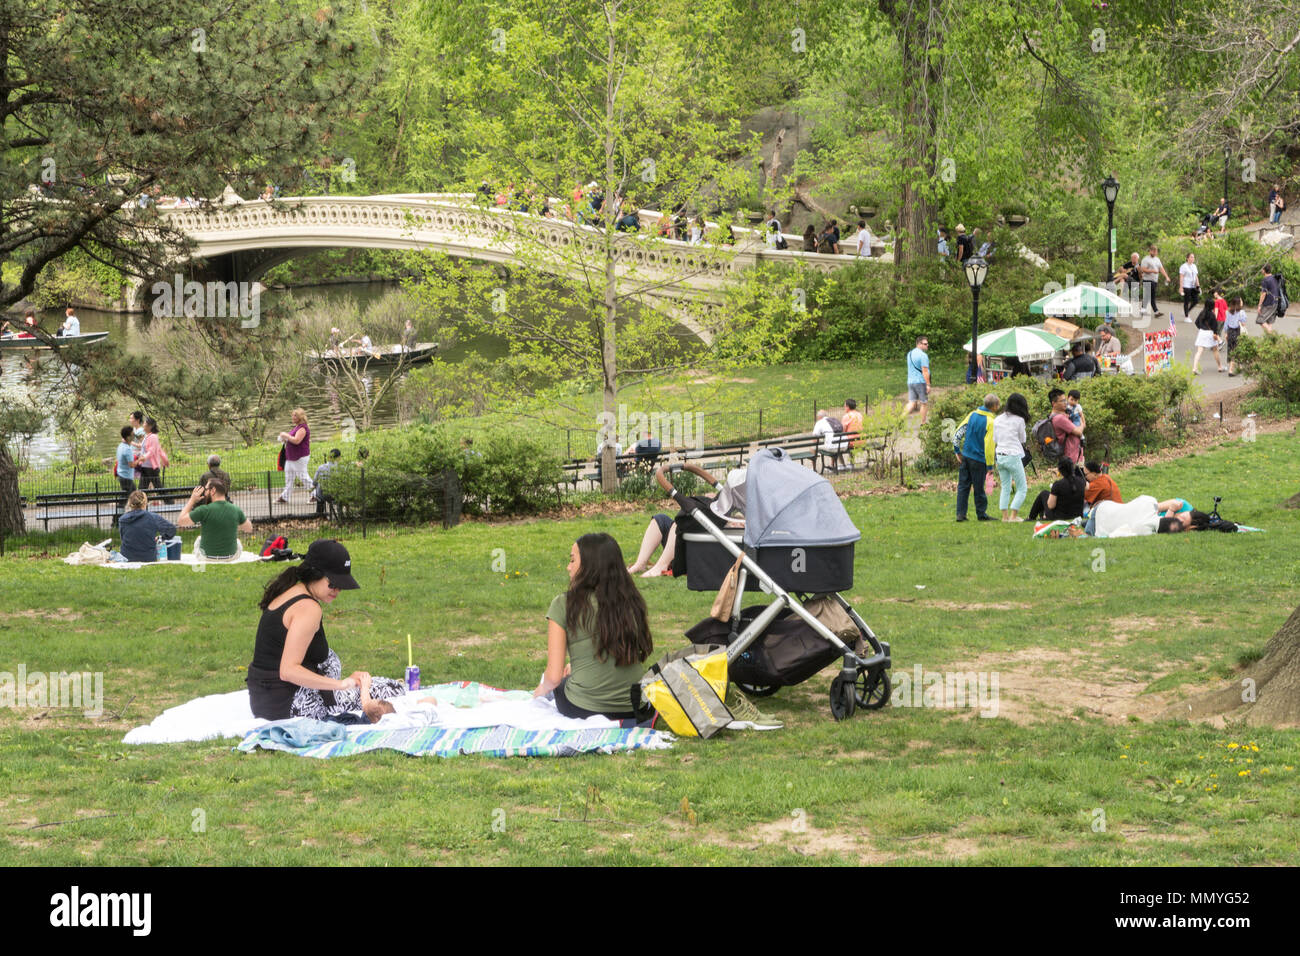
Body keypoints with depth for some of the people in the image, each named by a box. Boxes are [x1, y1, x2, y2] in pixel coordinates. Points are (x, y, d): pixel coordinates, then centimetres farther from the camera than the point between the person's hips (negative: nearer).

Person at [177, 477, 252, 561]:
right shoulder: (236, 510, -11)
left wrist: (192, 500, -5)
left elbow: (180, 521, -10)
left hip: (207, 558, -2)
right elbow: (249, 528, 7)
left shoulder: (204, 510, -22)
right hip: (231, 557, 2)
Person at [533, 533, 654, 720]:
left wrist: (540, 690, 14)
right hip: (633, 709, 3)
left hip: (582, 709, -3)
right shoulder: (633, 602, 1)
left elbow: (553, 676, -10)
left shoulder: (564, 605, -10)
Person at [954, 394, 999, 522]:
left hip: (965, 456, 5)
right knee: (979, 487, 6)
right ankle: (981, 513, 16)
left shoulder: (972, 414, 4)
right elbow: (989, 445, -16)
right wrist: (990, 464, -9)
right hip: (978, 458, -5)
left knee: (963, 486, 8)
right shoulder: (990, 421, -14)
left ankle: (960, 513, 6)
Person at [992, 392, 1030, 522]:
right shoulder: (1019, 420, -9)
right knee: (1022, 489, 5)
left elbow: (994, 441, 11)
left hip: (999, 456, 6)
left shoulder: (997, 420, 6)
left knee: (1005, 488, 15)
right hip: (1013, 456, -6)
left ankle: (1005, 515, 9)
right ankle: (1013, 515, -3)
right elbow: (1023, 439, 1)